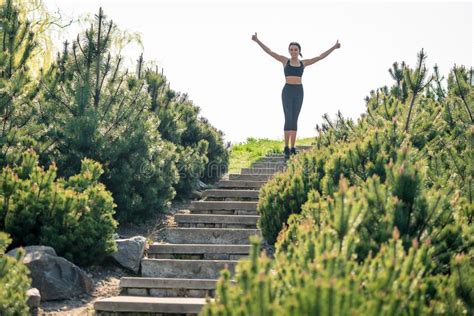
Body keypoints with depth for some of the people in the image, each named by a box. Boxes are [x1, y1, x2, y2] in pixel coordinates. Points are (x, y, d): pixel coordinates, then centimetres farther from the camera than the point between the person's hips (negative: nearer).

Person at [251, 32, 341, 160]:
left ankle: (292, 148, 8)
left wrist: (334, 47, 11)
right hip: (287, 91, -3)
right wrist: (257, 41, -9)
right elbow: (270, 52, -1)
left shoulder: (303, 63, 11)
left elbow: (320, 57, 13)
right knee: (288, 119, -13)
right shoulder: (285, 60, 5)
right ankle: (286, 148, -9)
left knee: (294, 120, 5)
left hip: (299, 92, 3)